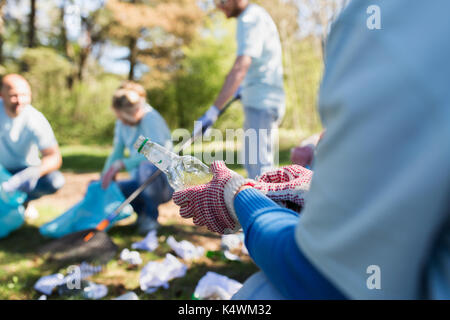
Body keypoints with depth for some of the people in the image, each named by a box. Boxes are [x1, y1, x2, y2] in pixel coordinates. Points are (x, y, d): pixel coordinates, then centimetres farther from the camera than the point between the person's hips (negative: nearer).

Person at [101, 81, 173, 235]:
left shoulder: (151, 119, -19)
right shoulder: (122, 123, 3)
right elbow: (116, 153, 12)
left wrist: (122, 164, -34)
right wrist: (103, 178, -1)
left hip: (164, 183, -7)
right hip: (141, 184, 7)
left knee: (148, 167, -39)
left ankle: (151, 216, -15)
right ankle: (142, 211, 10)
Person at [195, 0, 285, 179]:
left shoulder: (250, 18, -14)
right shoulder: (254, 15, 17)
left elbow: (241, 67, -28)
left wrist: (214, 110, -34)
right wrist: (245, 87, 27)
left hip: (262, 102, -11)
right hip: (260, 101, 11)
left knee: (260, 170, -13)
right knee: (251, 164, 15)